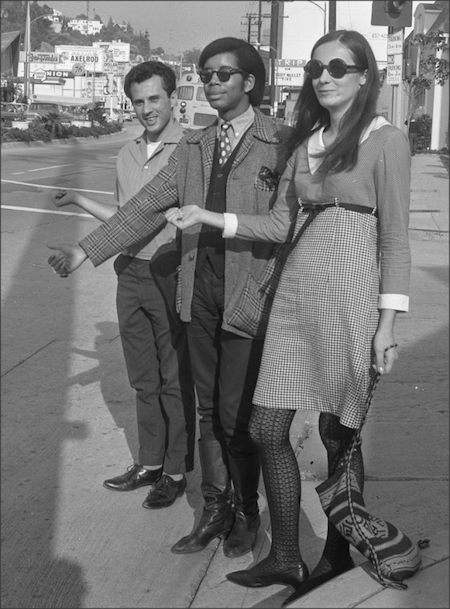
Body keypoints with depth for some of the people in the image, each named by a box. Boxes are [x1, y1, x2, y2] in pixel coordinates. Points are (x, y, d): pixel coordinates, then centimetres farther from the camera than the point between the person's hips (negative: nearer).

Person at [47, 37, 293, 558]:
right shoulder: (194, 147, 12)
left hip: (249, 297, -5)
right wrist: (88, 249, 5)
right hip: (199, 297, 5)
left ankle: (246, 513, 22)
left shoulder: (281, 143, -4)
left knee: (236, 416, 1)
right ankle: (215, 509, 28)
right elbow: (147, 206, 11)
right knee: (208, 411, 13)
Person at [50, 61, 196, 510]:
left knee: (175, 380, 4)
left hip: (171, 276, -6)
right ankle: (150, 463, 28)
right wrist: (79, 200, 16)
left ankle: (176, 471, 17)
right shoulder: (127, 155, 11)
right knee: (143, 379, 15)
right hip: (132, 275, 6)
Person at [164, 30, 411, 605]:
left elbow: (394, 236, -4)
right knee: (267, 427, 4)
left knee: (338, 432, 5)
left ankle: (339, 554, 24)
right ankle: (285, 558, 18)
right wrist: (206, 217, 1)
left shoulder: (384, 139, -3)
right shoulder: (305, 141, 15)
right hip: (294, 288, 6)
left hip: (349, 292, -6)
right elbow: (279, 223, 12)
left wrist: (387, 321, -8)